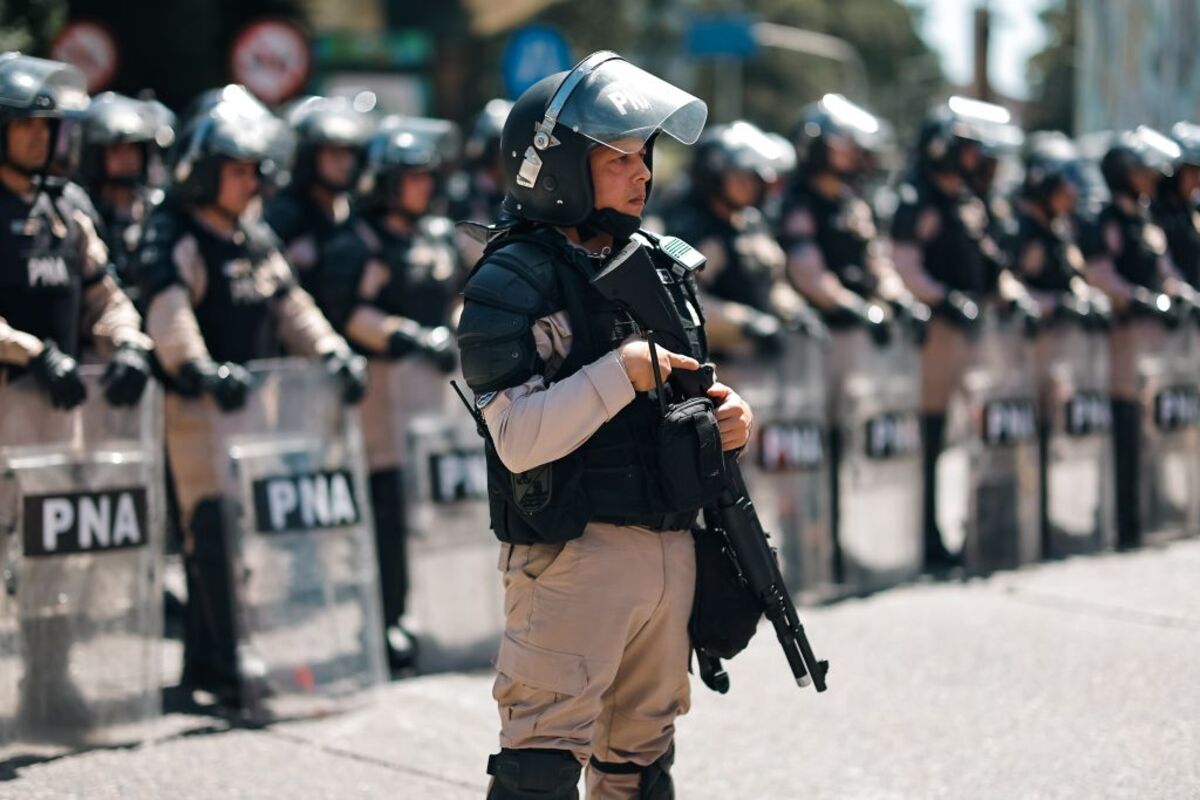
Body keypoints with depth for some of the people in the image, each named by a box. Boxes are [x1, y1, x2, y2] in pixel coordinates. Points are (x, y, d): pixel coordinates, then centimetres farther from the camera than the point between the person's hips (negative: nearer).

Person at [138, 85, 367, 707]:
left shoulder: (257, 238, 19)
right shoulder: (173, 236, -8)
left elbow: (290, 306, 21)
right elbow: (167, 312, -23)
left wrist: (332, 353, 5)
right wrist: (199, 367, -39)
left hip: (258, 403, 8)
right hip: (199, 406, -8)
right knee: (214, 533, -12)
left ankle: (203, 660, 16)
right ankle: (222, 666, -12)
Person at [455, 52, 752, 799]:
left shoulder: (659, 265, 12)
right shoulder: (511, 283, -10)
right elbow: (518, 439, -19)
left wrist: (731, 414, 2)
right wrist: (623, 372, -22)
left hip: (671, 545, 7)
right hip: (572, 551, -7)